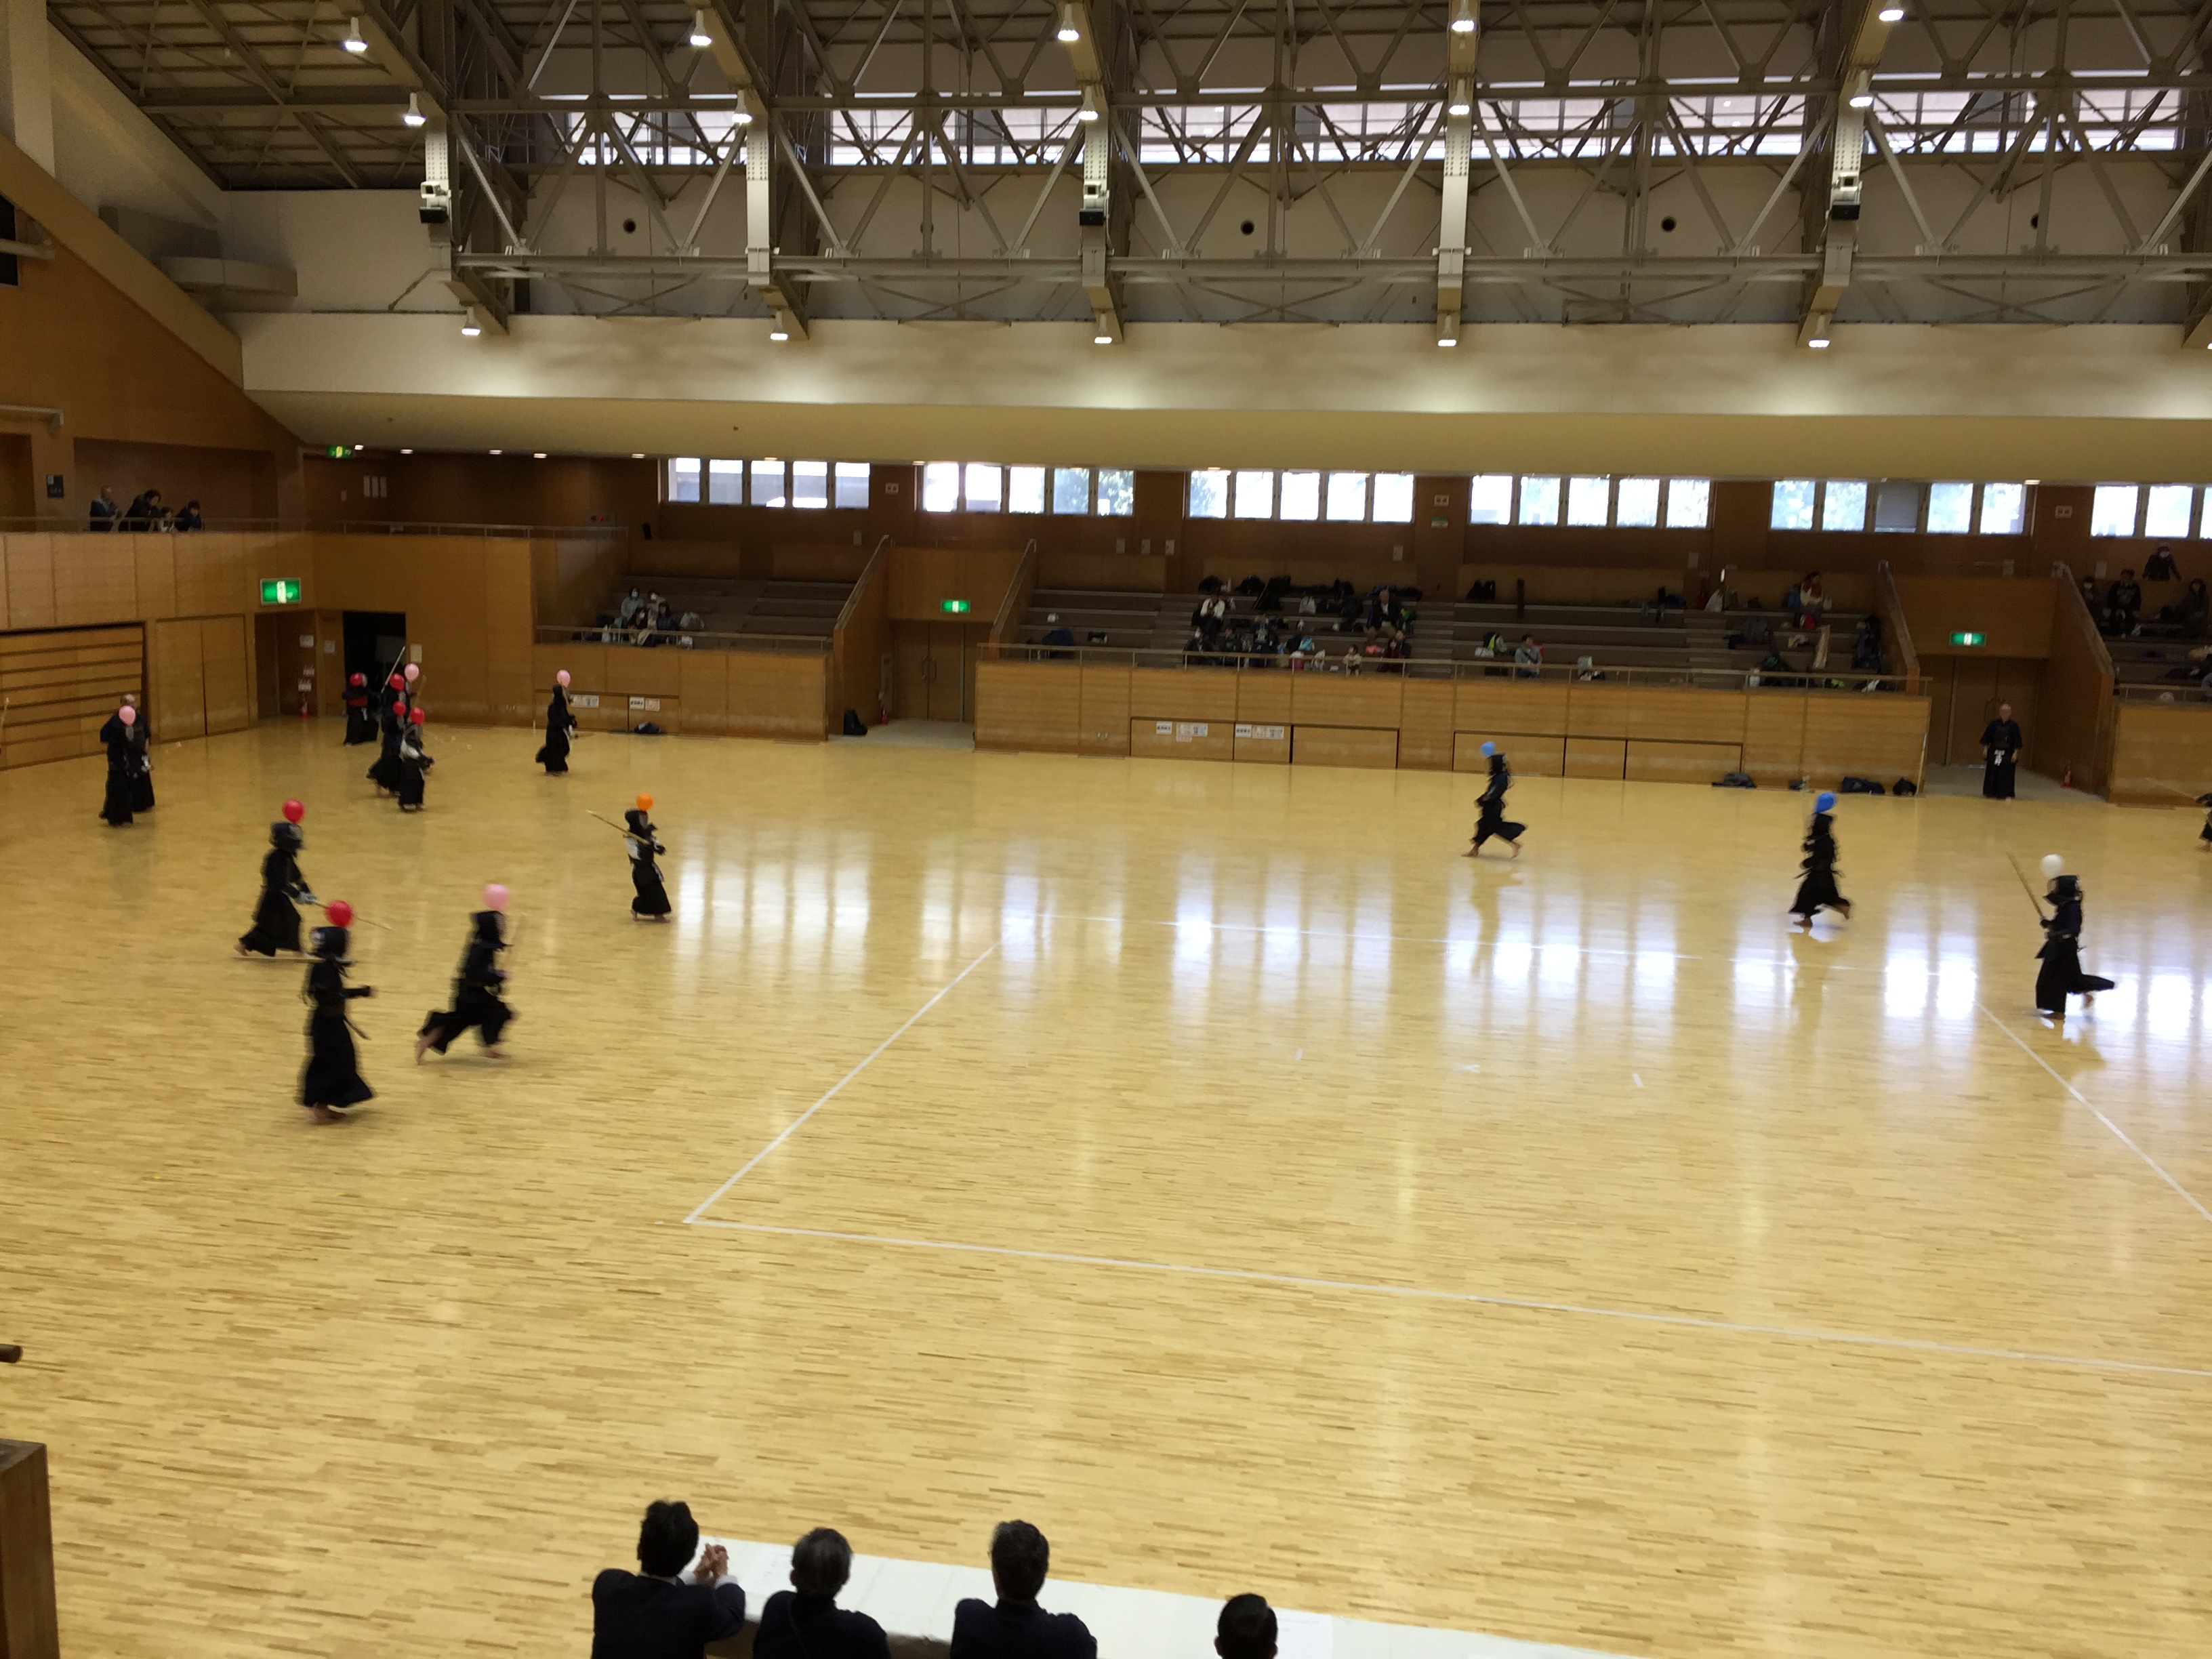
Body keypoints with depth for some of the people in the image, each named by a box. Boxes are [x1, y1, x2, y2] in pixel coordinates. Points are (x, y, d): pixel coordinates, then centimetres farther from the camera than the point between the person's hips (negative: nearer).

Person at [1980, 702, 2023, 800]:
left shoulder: (2013, 725, -3)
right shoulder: (1994, 724, 1)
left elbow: (2017, 742, -3)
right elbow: (1986, 738, 5)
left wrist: (2015, 753, -7)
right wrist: (1985, 749, 0)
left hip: (2008, 754, -2)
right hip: (1994, 753, 2)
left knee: (2006, 775, -3)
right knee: (1992, 774, 4)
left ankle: (2007, 795, 2)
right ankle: (1989, 793, 14)